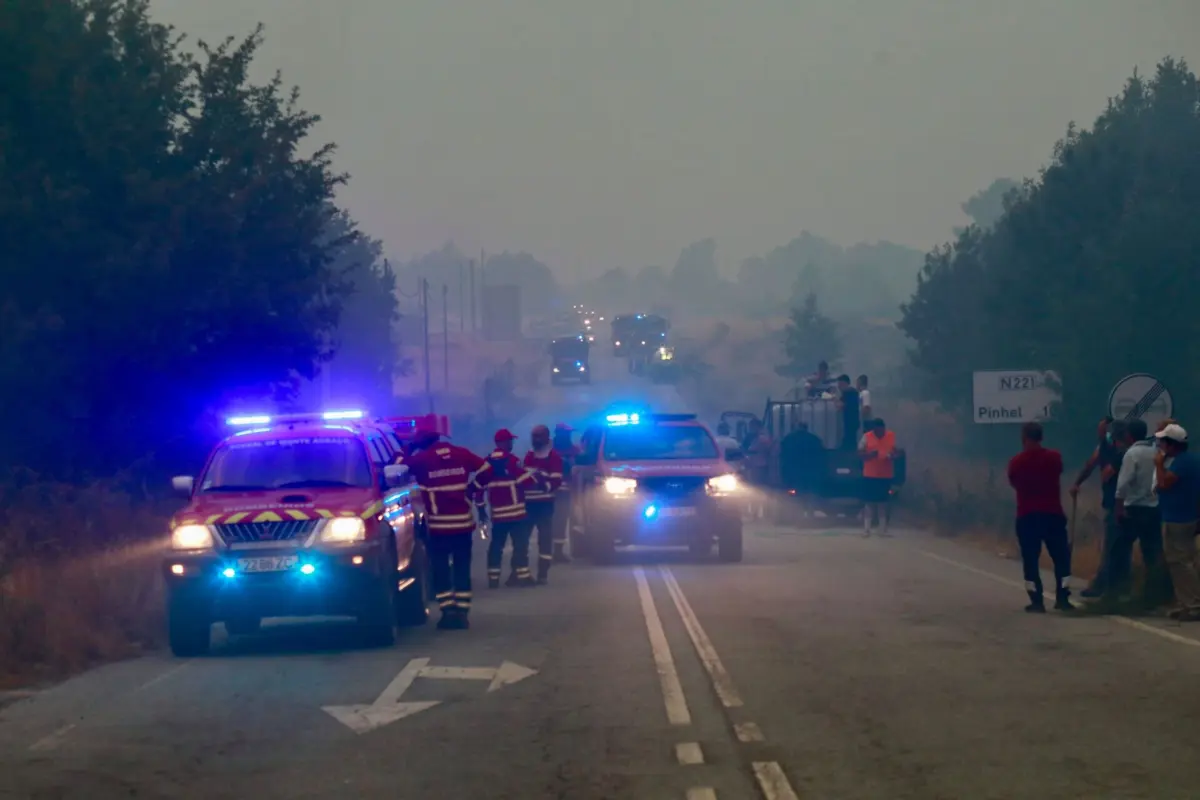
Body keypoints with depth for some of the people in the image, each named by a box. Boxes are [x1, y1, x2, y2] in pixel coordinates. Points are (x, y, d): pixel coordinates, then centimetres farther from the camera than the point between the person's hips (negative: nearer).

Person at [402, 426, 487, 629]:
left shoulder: (420, 459, -5)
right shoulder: (461, 453, 4)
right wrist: (473, 490, 22)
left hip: (438, 523, -3)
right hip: (463, 521, 3)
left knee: (440, 568, 5)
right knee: (462, 568, 9)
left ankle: (448, 611, -5)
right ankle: (462, 612, 4)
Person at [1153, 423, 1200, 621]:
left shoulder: (1181, 462, -19)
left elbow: (1164, 484, -24)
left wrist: (1159, 464, -13)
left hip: (1176, 520, -11)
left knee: (1180, 563, -9)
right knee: (1184, 562, 13)